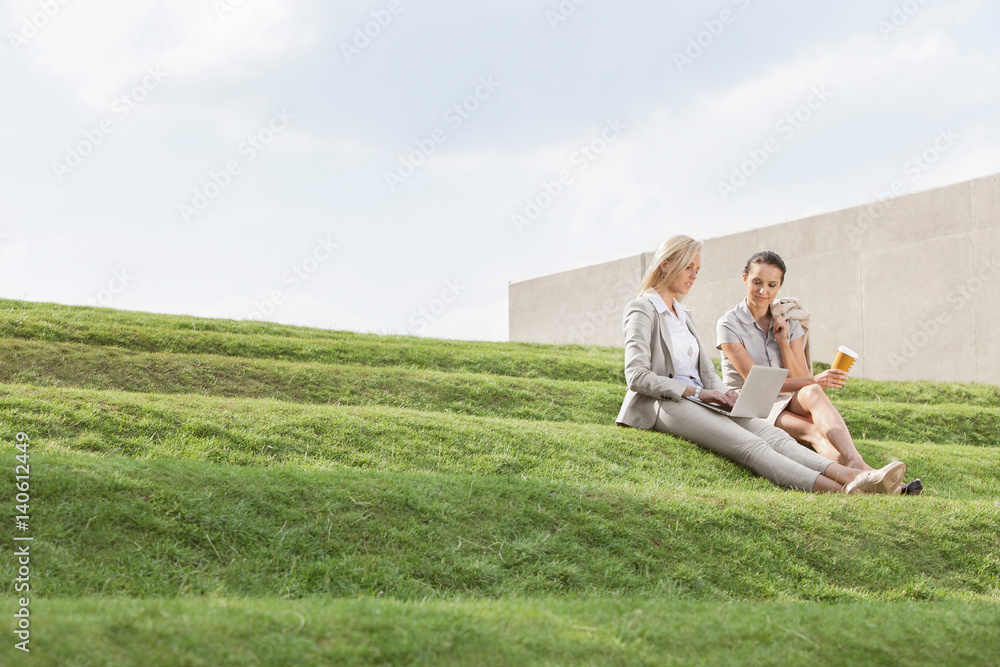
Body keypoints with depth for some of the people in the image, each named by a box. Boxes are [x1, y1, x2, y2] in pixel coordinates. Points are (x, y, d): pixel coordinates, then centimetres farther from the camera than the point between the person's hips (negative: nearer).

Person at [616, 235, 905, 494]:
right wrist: (696, 391, -17)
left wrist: (721, 392, -2)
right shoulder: (642, 310, -1)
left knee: (771, 434, -21)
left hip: (697, 401, 8)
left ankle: (850, 476, -45)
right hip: (664, 405, -8)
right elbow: (637, 376, -12)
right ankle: (840, 491, -53)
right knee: (748, 445, -31)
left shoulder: (684, 315, 25)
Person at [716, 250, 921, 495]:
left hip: (788, 406, 4)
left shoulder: (788, 323, 11)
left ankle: (855, 464, -57)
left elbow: (799, 379, 5)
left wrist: (783, 341, -9)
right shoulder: (728, 325, -4)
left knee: (811, 394, -34)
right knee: (813, 432, -35)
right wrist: (813, 380, -28)